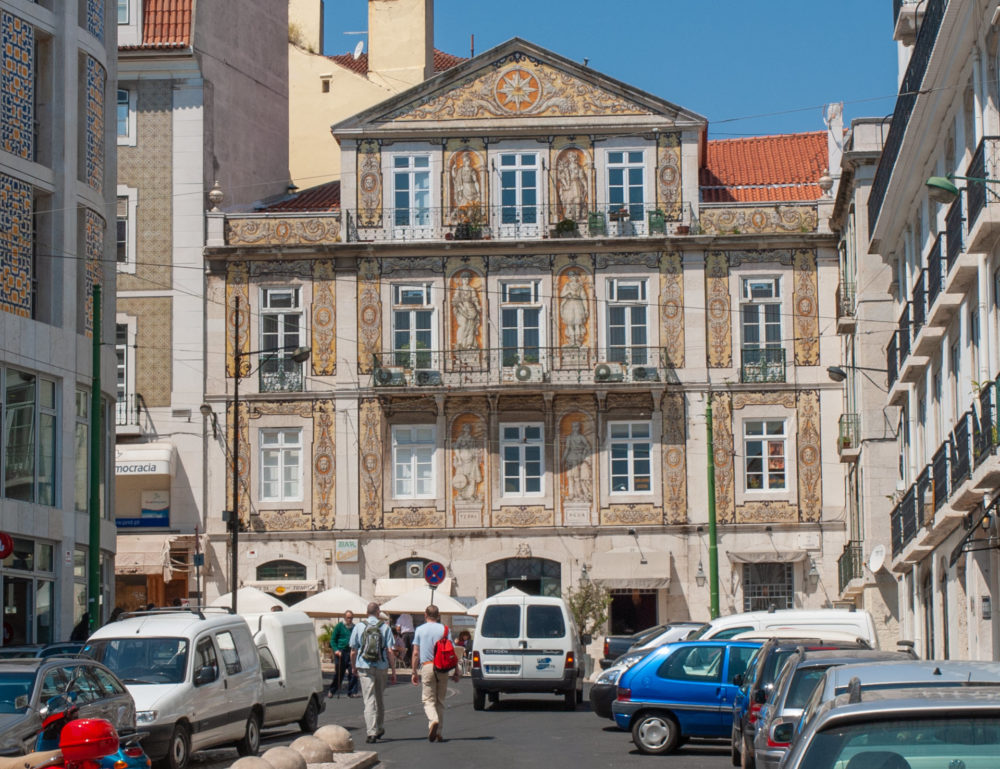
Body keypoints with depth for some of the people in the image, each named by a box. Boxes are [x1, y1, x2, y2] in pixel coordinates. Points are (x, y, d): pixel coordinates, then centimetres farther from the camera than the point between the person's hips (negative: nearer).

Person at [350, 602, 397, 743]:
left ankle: (372, 732, -15)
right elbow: (390, 651, -5)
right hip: (381, 668, 1)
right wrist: (393, 671, -1)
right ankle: (379, 729, 31)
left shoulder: (359, 627, 0)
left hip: (364, 668, -1)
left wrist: (353, 667, 19)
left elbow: (353, 651, 4)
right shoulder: (385, 627, -1)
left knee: (369, 700, -4)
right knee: (379, 698, 19)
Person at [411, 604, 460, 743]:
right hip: (442, 669, 2)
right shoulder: (444, 629, 4)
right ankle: (440, 733, 11)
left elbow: (416, 653, 2)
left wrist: (414, 672, 8)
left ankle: (433, 720, -28)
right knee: (440, 700, 11)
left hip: (427, 667, -2)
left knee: (428, 699, 1)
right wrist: (455, 671, 5)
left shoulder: (420, 630, 3)